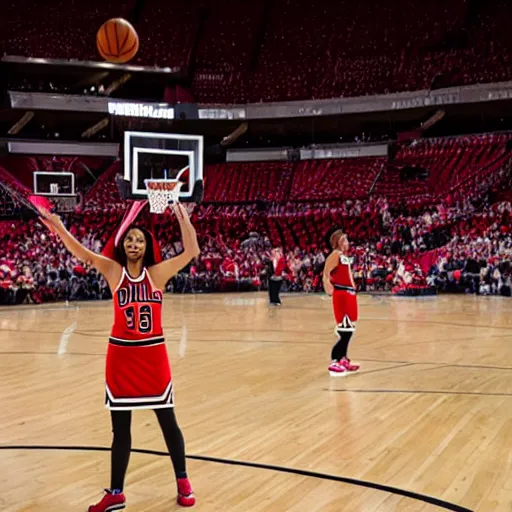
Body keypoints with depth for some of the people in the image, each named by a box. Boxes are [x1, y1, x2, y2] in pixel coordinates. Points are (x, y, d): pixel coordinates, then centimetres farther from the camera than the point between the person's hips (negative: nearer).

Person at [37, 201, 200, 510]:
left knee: (168, 421, 10)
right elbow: (82, 253, -16)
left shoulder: (158, 272, -4)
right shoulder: (114, 271, -3)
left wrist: (183, 219, -22)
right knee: (120, 427, 9)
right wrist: (59, 229, -31)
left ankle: (183, 482, 27)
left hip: (153, 354, 0)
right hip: (120, 354, 1)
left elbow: (192, 251, -12)